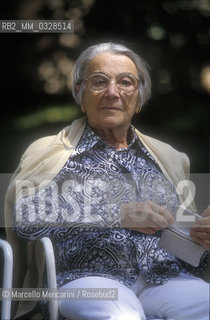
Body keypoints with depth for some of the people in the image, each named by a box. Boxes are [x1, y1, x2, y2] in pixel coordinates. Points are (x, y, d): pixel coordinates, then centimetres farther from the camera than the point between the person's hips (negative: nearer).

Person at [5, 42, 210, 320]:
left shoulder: (168, 158, 23)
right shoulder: (50, 153, 11)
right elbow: (24, 214, -9)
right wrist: (119, 214, -14)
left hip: (166, 277, 4)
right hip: (89, 276, -4)